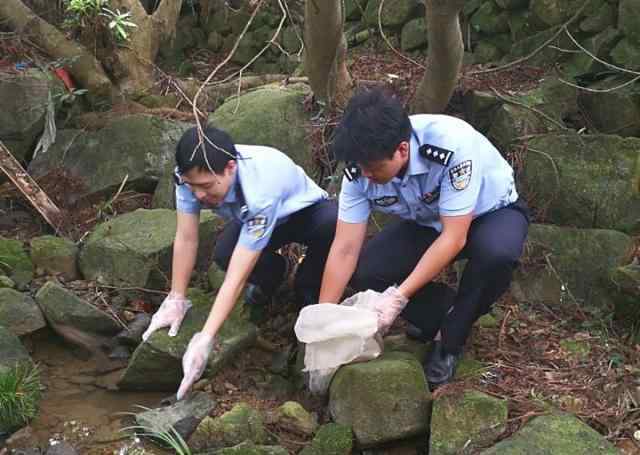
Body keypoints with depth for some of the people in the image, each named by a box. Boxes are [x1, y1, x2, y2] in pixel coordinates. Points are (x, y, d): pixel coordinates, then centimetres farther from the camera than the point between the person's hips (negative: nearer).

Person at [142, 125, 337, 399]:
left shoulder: (260, 191, -44)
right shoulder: (192, 175, -31)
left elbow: (237, 277, -44)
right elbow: (186, 239, -20)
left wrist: (205, 340, -46)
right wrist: (175, 301, -20)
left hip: (306, 212, -4)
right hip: (250, 219, 4)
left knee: (333, 221, -39)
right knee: (223, 255, -29)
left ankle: (308, 289, -7)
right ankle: (271, 274, 9)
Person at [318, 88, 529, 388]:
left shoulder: (452, 146, -38)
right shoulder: (361, 167, -23)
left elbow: (454, 238, -35)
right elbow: (345, 249, -19)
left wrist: (400, 296, -38)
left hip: (491, 212, -4)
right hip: (426, 223, 4)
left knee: (496, 254, -38)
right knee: (362, 272, -18)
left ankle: (451, 339, -12)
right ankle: (450, 315, 2)